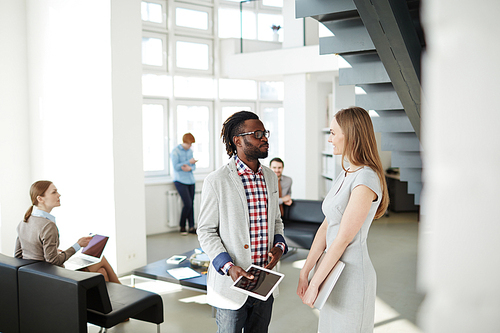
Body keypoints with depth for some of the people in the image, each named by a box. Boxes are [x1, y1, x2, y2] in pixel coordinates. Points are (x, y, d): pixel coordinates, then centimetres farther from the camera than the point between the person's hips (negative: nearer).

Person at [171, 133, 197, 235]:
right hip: (180, 181, -6)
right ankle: (182, 226, 4)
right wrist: (189, 162, -17)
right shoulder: (175, 151, -5)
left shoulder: (190, 151, 13)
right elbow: (176, 167, -13)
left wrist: (190, 168, -11)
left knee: (191, 204, 3)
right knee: (188, 204, -13)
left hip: (190, 180, 6)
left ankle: (191, 227, 9)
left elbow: (194, 166, 13)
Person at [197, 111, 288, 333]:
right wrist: (228, 267, -19)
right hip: (231, 281, -5)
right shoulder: (217, 181, -12)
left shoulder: (270, 177, 7)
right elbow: (206, 231, -8)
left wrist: (279, 245, -2)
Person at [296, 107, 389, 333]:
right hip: (336, 270, 9)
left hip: (351, 277, -9)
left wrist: (314, 284, -15)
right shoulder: (345, 175, 8)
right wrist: (304, 273, 3)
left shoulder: (367, 180, -21)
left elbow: (343, 239, -21)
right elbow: (326, 228, 6)